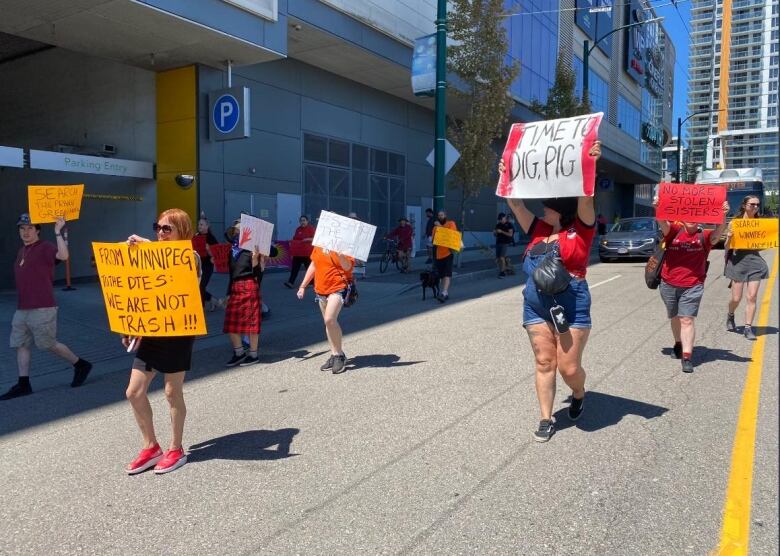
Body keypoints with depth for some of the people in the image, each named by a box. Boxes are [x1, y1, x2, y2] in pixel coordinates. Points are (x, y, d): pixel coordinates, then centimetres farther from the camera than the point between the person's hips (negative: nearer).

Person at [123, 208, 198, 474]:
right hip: (150, 332, 7)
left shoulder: (190, 256, -6)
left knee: (173, 392, 3)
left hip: (177, 332, -7)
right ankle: (151, 447, 22)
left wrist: (145, 244, -27)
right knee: (134, 392, 6)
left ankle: (176, 450, 20)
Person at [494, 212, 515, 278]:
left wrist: (501, 231, -18)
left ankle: (502, 272, -10)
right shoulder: (498, 225, 13)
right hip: (498, 243, 6)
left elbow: (510, 234, -12)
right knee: (497, 259, 1)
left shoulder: (509, 225, -2)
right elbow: (495, 235, 19)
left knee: (502, 257, -16)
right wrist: (495, 232, -4)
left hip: (505, 243, -6)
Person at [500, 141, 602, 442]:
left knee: (569, 367, 2)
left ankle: (579, 394, 37)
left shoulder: (581, 229, -3)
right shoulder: (538, 229, 10)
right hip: (536, 307, 4)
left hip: (571, 308, -4)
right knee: (544, 363, 7)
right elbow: (516, 204, 13)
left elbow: (585, 197, -17)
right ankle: (546, 420, 17)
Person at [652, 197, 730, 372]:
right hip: (668, 285, 2)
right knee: (675, 318, 20)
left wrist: (723, 214, -39)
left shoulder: (704, 236, -1)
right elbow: (662, 223, -17)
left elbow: (718, 231, -20)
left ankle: (687, 357, -10)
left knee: (687, 320, -10)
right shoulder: (674, 231, 1)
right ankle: (678, 344, 43)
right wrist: (658, 208, -38)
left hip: (692, 287, -2)